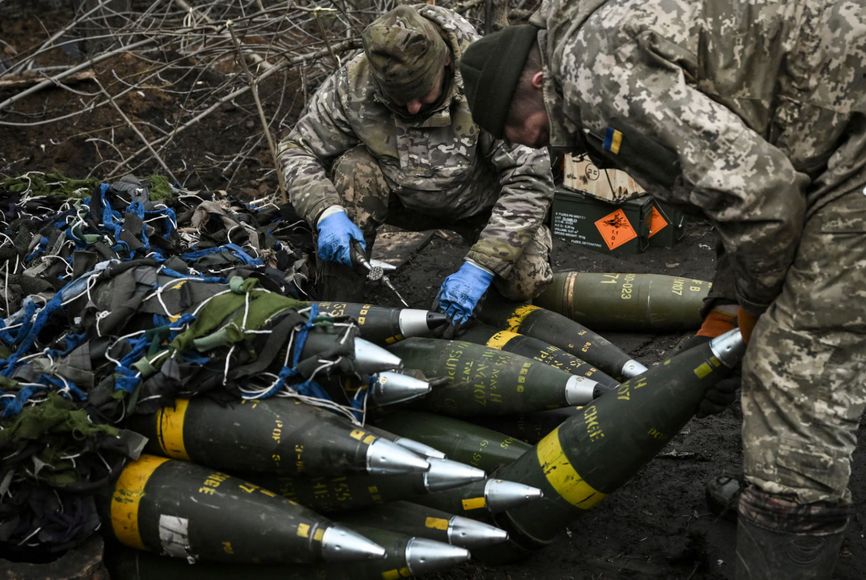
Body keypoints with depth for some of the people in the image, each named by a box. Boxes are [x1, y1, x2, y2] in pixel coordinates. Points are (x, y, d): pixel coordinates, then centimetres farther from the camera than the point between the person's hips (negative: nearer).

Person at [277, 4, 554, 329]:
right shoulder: (353, 84, -24)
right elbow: (298, 149, -13)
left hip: (479, 202, -1)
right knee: (353, 170, -29)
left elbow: (530, 178, -30)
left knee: (525, 283, -25)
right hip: (405, 199, 2)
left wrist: (480, 267, -37)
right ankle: (337, 311, -15)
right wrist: (328, 213, -33)